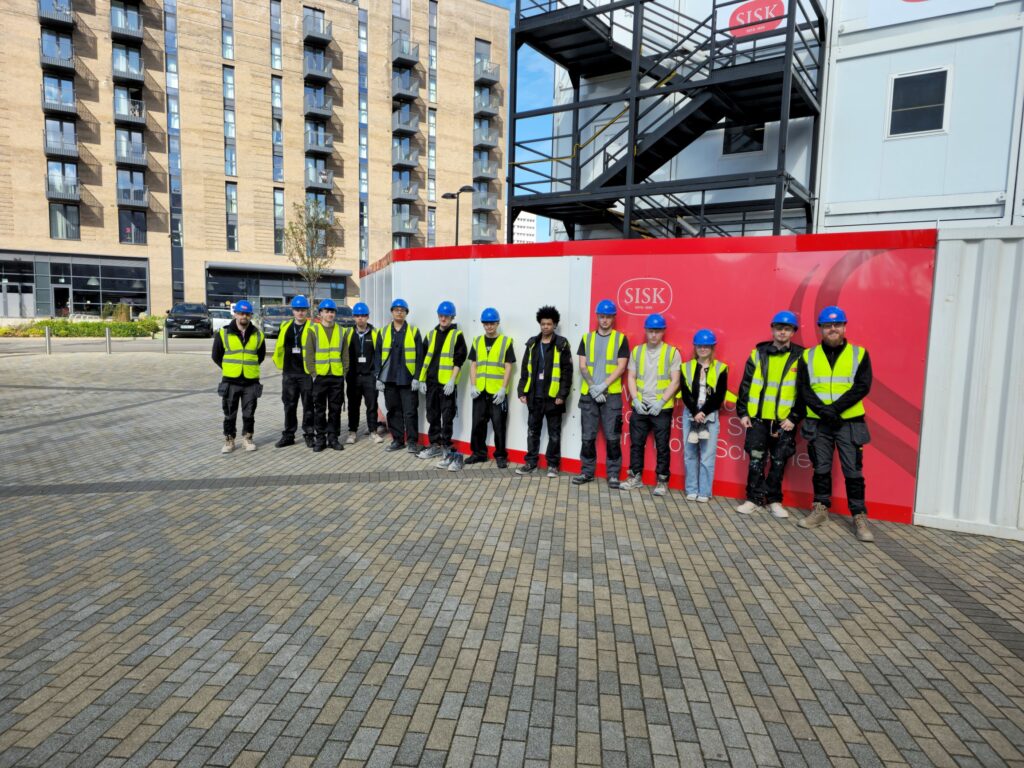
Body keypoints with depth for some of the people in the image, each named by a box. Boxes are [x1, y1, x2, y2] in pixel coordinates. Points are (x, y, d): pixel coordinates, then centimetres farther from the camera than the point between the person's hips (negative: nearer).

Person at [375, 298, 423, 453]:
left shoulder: (414, 332, 2)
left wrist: (417, 377, -8)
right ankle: (397, 440, 20)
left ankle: (412, 442, 8)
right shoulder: (383, 332, 10)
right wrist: (378, 378, 3)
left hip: (407, 380, -3)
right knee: (393, 411, 10)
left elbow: (419, 357, -1)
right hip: (389, 379, 3)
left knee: (410, 412, -2)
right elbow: (378, 356, 9)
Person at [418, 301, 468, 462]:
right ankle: (434, 445, 21)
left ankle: (446, 446, 11)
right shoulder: (431, 334, 13)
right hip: (431, 381, 5)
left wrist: (452, 380, -15)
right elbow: (424, 358, 14)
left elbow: (459, 360, -7)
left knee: (447, 416, 1)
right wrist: (422, 379, 8)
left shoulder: (457, 335, -2)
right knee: (432, 415, 11)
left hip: (447, 383, -5)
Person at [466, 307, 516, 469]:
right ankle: (478, 453, 23)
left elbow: (508, 368, -4)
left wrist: (503, 389, -12)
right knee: (478, 424, 9)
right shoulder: (477, 341, 10)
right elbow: (473, 365, 10)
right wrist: (473, 386, -2)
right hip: (480, 391, 4)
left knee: (499, 425, 2)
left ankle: (501, 456, 13)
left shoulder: (506, 341, -1)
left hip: (498, 392, -4)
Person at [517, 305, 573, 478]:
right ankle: (531, 463, 22)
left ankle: (552, 465, 16)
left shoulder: (561, 344, -4)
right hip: (534, 395, 4)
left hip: (553, 396, -4)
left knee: (554, 433, 6)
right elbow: (525, 369, 10)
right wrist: (522, 391, 4)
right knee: (532, 431, 11)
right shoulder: (532, 343, 8)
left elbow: (567, 371, -6)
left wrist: (562, 395, -12)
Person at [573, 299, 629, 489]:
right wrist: (593, 387, -11)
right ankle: (587, 471, 16)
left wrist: (603, 386, -14)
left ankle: (613, 474, 9)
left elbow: (621, 367, -5)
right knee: (588, 436, 6)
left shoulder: (621, 339, 3)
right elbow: (583, 366, 3)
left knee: (612, 437, -1)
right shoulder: (587, 338, 9)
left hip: (612, 395, -2)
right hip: (588, 394, 2)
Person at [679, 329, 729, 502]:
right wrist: (695, 412, -13)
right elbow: (685, 393, 0)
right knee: (690, 454, 6)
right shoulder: (687, 367, 6)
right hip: (690, 414, 2)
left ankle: (704, 491, 9)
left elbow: (719, 397, -3)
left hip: (710, 416, -2)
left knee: (707, 455, 0)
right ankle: (691, 490, 15)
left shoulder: (720, 369, 2)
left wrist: (704, 412, -13)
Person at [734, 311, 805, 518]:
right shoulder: (758, 353, 5)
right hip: (757, 417, 1)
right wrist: (743, 412, 1)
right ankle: (754, 499, 14)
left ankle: (774, 500, 22)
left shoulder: (800, 357, 0)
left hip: (784, 420, -1)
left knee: (778, 462, 9)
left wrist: (795, 417, -7)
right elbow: (745, 385, 6)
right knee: (756, 459, 3)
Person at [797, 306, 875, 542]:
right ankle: (821, 510, 22)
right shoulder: (808, 356, 6)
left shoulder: (859, 354, 3)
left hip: (850, 422, -1)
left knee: (853, 470, 1)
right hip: (818, 423, 2)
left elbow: (862, 387, -7)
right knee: (821, 468, 10)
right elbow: (805, 389, -1)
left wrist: (836, 407, -18)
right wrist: (823, 410, -16)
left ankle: (859, 517, 11)